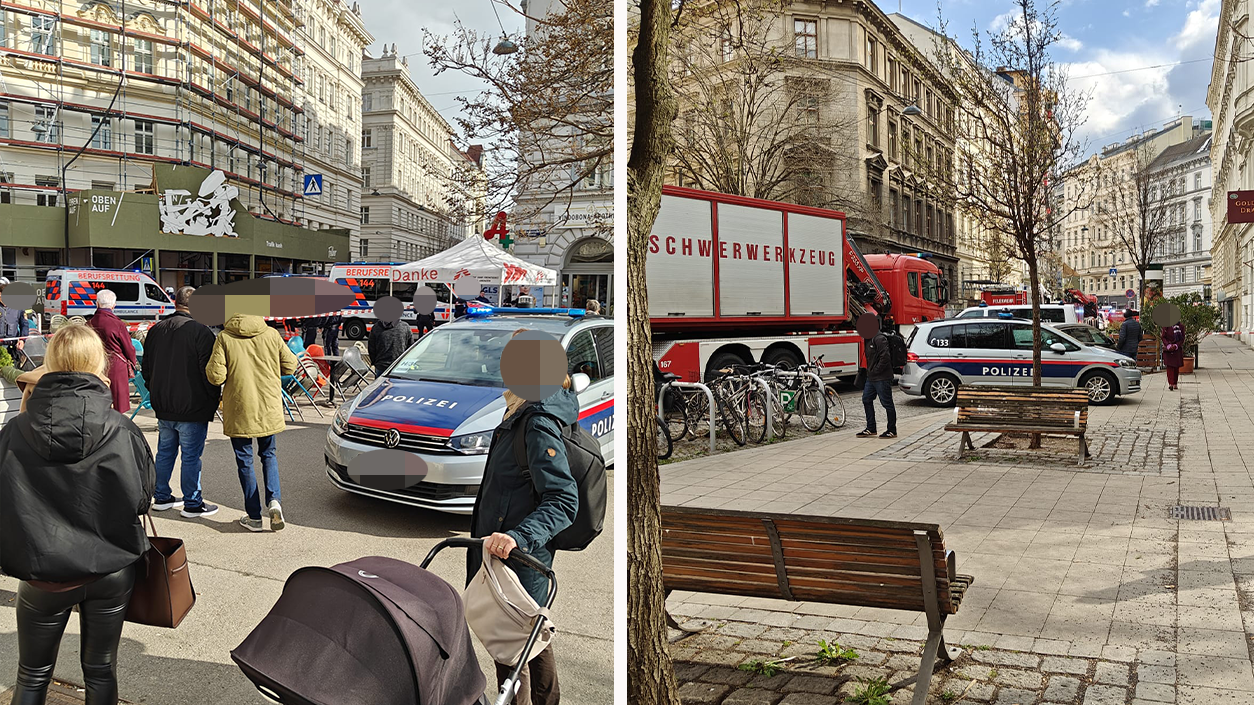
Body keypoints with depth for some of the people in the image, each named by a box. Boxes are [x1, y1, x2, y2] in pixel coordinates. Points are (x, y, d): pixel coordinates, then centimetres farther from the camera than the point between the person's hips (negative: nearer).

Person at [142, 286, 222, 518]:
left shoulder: (156, 330, 8)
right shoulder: (201, 332, -15)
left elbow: (146, 369, 16)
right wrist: (215, 396, -1)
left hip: (163, 406, 7)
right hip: (192, 408, -7)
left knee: (165, 453, 18)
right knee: (191, 456, 1)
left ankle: (162, 497, 27)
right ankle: (192, 503, 8)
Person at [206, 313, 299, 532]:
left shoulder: (225, 337, -8)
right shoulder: (271, 334, -2)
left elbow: (215, 376, -12)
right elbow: (289, 365, 4)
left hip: (239, 410, -2)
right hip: (269, 407, 2)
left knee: (245, 461, 9)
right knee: (268, 455, 19)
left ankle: (254, 516, 12)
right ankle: (274, 500, -3)